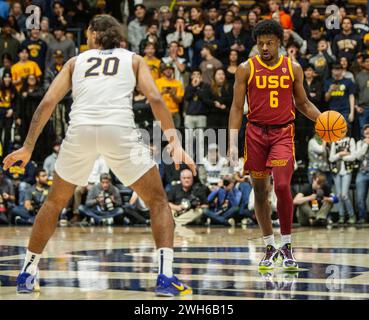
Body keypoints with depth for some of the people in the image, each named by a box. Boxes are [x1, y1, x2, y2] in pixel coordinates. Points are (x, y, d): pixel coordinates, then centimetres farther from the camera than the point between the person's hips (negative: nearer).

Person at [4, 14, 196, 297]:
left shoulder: (76, 61, 27)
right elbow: (155, 98, 7)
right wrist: (174, 141, 3)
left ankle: (28, 273, 24)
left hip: (80, 130, 2)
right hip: (119, 129, -1)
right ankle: (166, 277, -4)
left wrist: (28, 147, 21)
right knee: (158, 201, 12)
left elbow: (48, 102, 17)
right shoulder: (133, 59, 24)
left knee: (55, 202, 24)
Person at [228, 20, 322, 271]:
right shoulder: (246, 69, 1)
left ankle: (286, 245, -2)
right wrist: (233, 143, -7)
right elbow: (237, 108, 1)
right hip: (255, 132, 1)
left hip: (283, 132, -1)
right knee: (260, 191, 6)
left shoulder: (294, 69, 4)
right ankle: (270, 247, 19)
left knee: (282, 186, -16)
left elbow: (302, 103, 16)